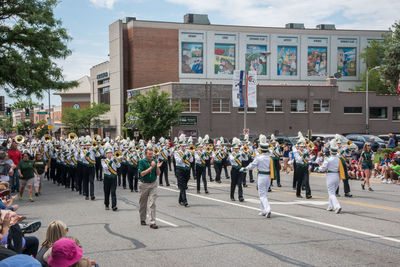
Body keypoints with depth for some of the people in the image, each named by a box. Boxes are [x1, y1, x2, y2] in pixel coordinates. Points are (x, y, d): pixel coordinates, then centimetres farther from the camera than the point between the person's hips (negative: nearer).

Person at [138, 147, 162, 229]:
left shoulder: (154, 161, 2)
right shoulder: (142, 161, -9)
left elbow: (158, 174, 1)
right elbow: (142, 173, -18)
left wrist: (157, 167, -18)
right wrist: (151, 167, -23)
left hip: (153, 184, 2)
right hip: (144, 185, -2)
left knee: (152, 203, -7)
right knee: (143, 203, 12)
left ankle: (152, 222, -9)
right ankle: (142, 219, 32)